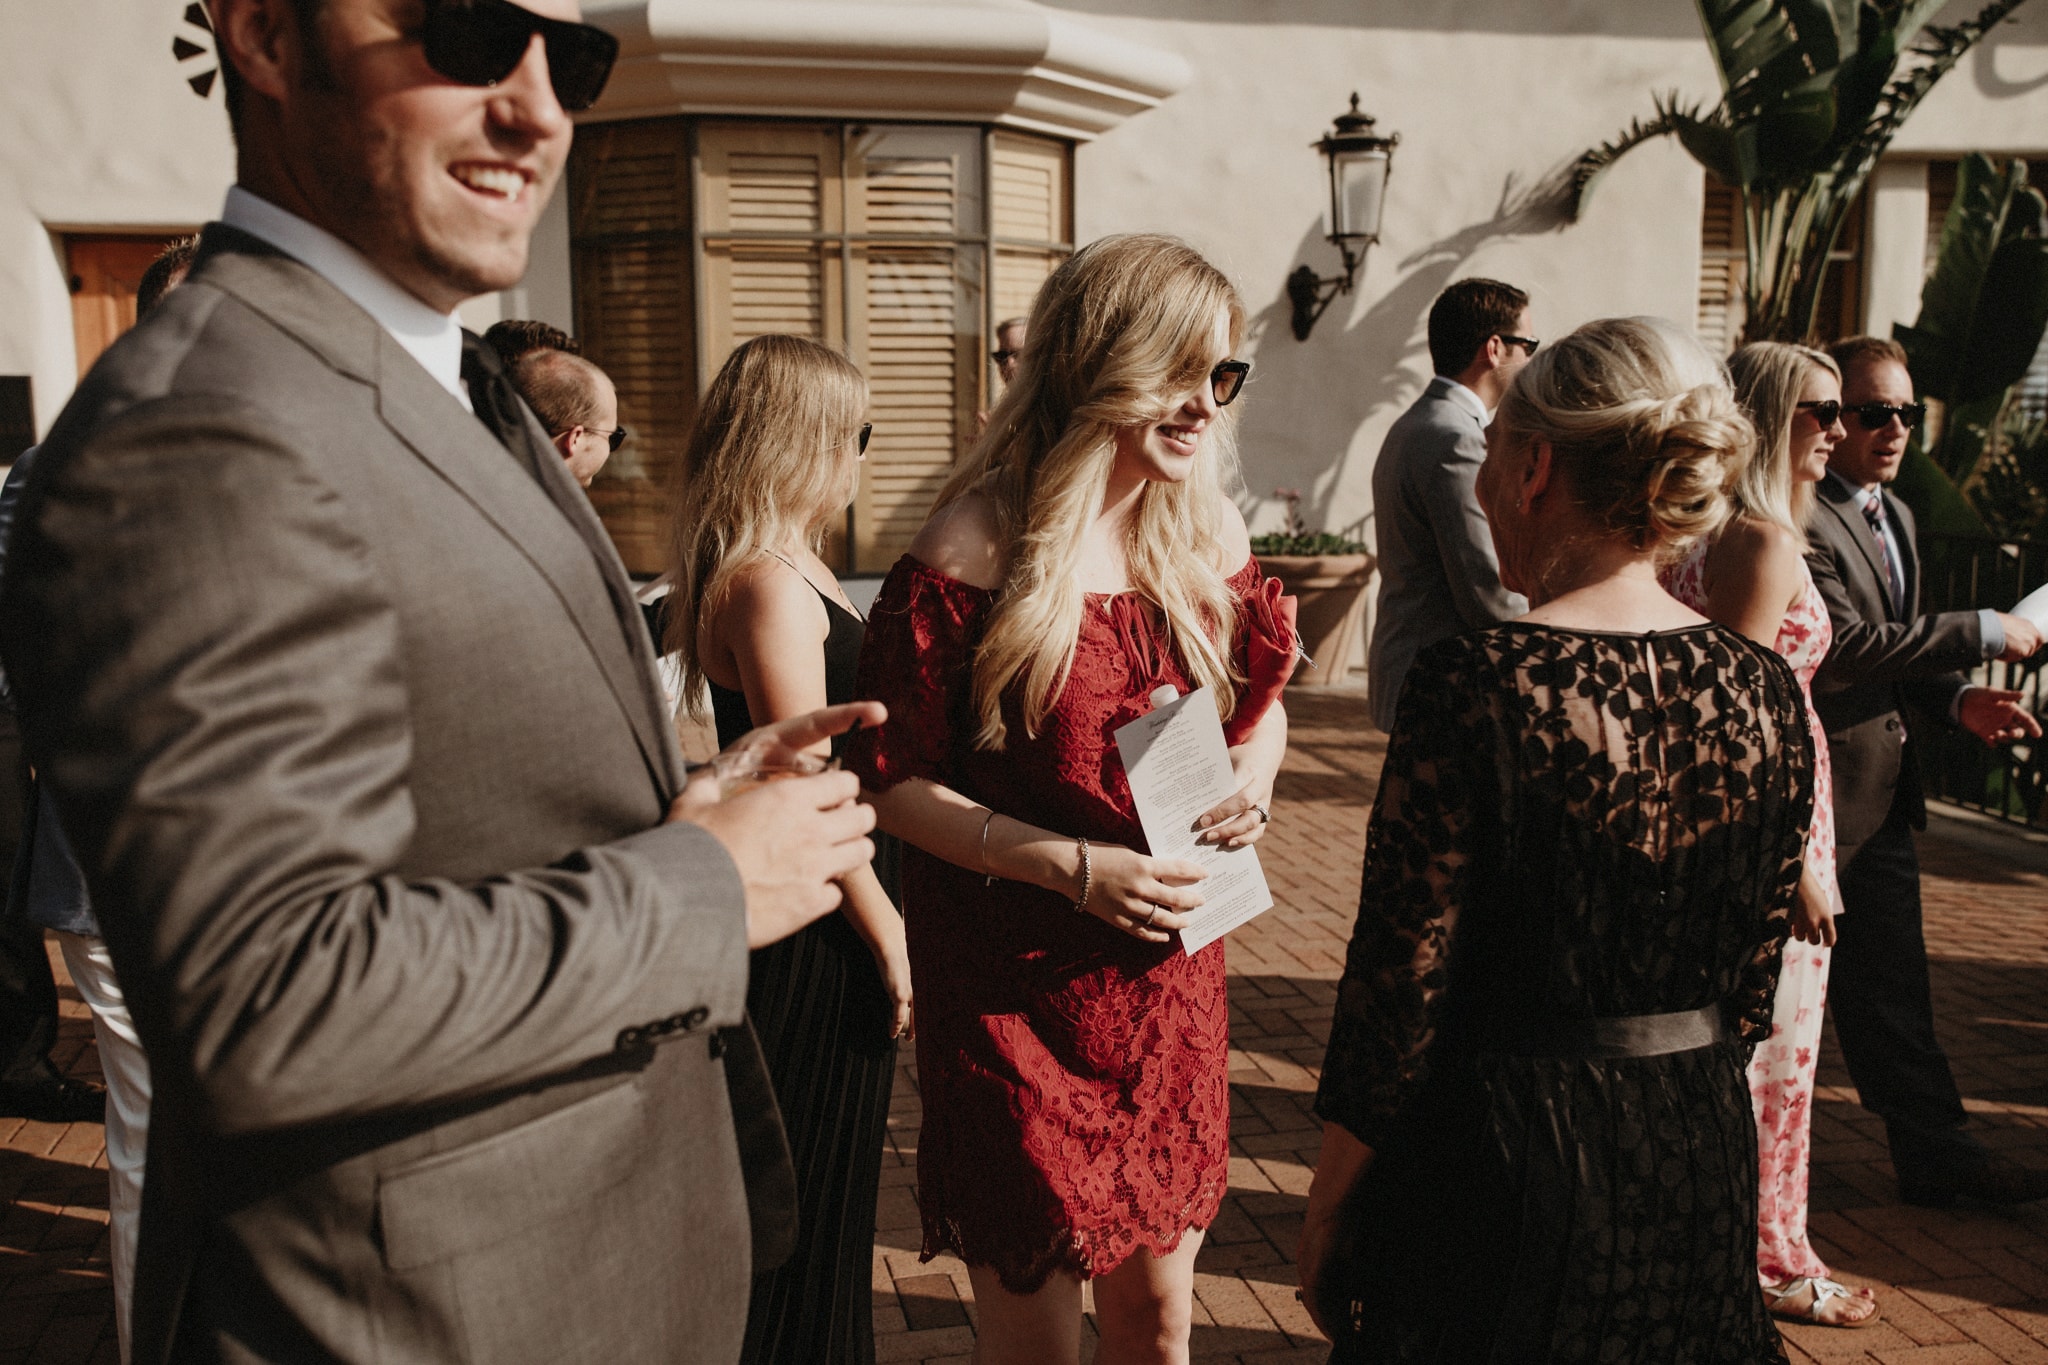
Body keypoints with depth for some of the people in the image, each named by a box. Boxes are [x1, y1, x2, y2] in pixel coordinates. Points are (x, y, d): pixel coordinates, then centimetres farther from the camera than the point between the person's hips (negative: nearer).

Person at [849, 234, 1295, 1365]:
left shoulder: (1207, 531, 2)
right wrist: (1073, 865, -21)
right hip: (1014, 994, -5)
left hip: (1172, 979, 5)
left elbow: (1260, 703, 17)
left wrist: (1249, 786, -5)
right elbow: (887, 776, -13)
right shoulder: (978, 546, -16)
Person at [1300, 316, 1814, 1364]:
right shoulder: (1765, 689, -4)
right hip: (1699, 1161, 6)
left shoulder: (1478, 683, -20)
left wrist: (1329, 1199, -4)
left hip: (1503, 1159, -5)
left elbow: (1399, 983, -17)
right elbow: (1754, 976, 5)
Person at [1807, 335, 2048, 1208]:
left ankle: (1936, 1154, 24)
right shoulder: (1800, 522, -18)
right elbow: (1845, 648, -26)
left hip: (1883, 790, 9)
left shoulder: (1895, 515, 15)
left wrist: (1958, 699, 0)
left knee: (1890, 985, 16)